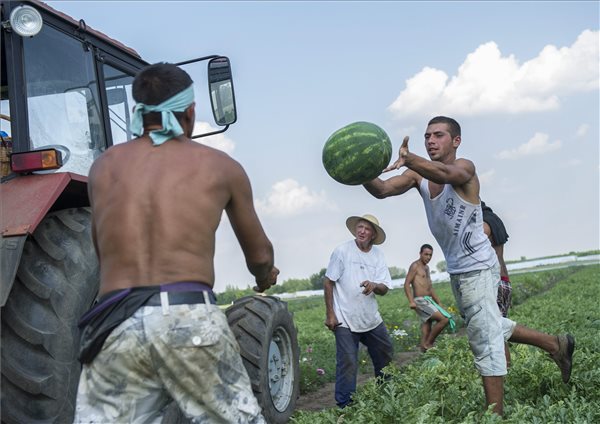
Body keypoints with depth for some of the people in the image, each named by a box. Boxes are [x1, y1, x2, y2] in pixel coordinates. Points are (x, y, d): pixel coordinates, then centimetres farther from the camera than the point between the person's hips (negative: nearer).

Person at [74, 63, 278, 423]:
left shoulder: (103, 166, 16)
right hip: (192, 317, -2)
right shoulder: (221, 166, 10)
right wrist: (266, 277, 45)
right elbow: (260, 255, 21)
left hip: (114, 325, 2)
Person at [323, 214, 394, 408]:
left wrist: (374, 286, -25)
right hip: (345, 320, -5)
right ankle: (344, 406, 7)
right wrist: (330, 314, -10)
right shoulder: (342, 251, -9)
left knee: (386, 358, 16)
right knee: (347, 365, -5)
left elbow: (384, 288, 0)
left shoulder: (378, 255, 3)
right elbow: (328, 282, -6)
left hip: (372, 319, 5)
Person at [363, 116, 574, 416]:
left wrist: (407, 158, -60)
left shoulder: (464, 168, -18)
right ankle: (556, 345, 39)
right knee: (492, 328, 23)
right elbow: (382, 190, -16)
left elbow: (444, 173, -43)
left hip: (478, 268, -8)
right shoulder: (419, 174, 0)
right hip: (457, 271, 9)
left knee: (485, 342, -5)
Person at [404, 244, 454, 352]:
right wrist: (411, 301, -25)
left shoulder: (426, 268, 21)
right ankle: (428, 344, -8)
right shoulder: (415, 266, -7)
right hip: (420, 301, -9)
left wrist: (439, 302, 20)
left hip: (428, 301, 9)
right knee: (444, 319, -18)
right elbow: (407, 284, -14)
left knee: (427, 330, 5)